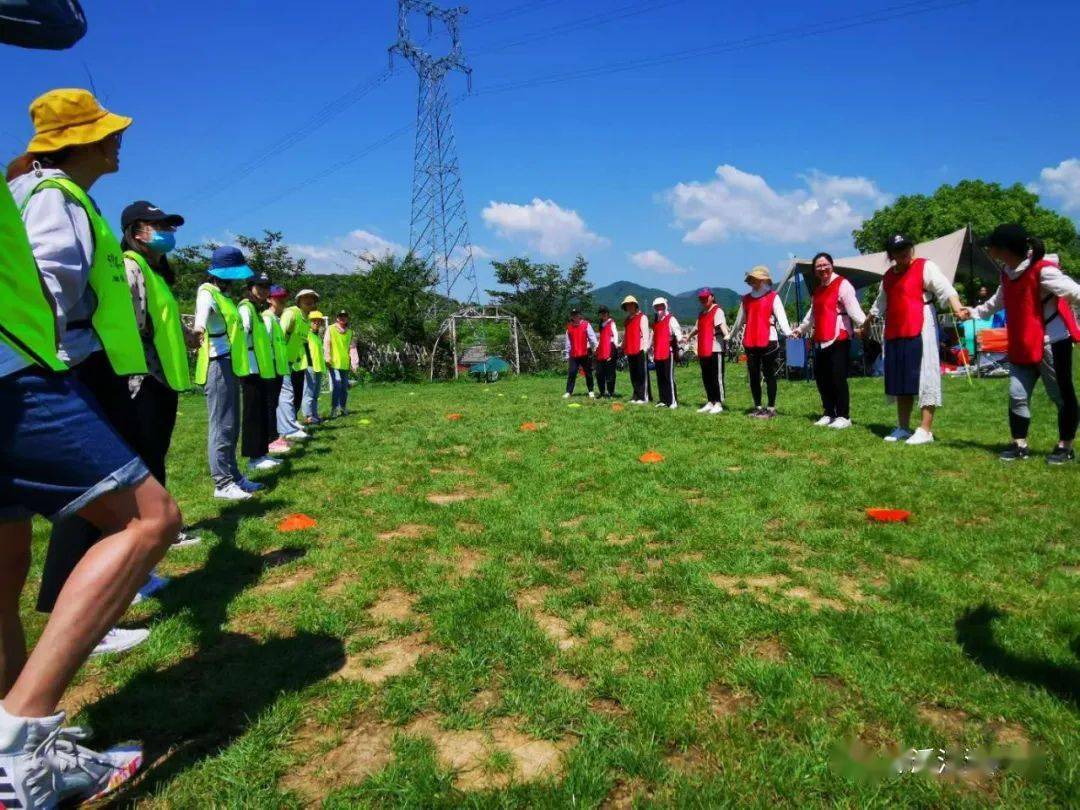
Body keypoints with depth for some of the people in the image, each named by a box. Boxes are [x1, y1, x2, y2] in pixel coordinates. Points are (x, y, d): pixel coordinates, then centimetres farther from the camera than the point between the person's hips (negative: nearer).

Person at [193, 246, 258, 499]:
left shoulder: (223, 294, 19)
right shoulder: (208, 292, -9)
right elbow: (203, 310, -33)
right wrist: (199, 328, -53)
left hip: (230, 365, 10)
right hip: (218, 365, -10)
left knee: (231, 426, 14)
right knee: (222, 424, -9)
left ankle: (233, 475, 22)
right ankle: (222, 483, -7)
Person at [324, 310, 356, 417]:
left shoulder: (349, 332, 15)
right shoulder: (330, 329, 3)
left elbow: (352, 347, 13)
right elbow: (326, 345, -2)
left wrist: (354, 362, 6)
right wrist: (327, 359, -10)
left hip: (345, 364, 5)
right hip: (334, 363, -5)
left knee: (344, 387, 9)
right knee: (336, 386, -12)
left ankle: (343, 408, 19)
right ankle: (334, 409, -9)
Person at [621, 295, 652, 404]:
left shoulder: (642, 317, -2)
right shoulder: (627, 320, 20)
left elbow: (646, 333, -9)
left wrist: (645, 347, -17)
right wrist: (623, 347, 17)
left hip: (640, 350, -7)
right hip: (630, 351, 7)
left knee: (642, 374, -5)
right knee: (633, 375, 10)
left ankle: (643, 397, -4)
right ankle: (636, 396, 16)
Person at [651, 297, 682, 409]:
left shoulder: (670, 319, -3)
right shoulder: (655, 321, 19)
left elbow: (677, 330, -17)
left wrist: (679, 338, -37)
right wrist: (653, 351, 28)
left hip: (669, 352, -7)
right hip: (657, 354, 7)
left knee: (669, 378, -8)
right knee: (660, 378, 9)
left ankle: (673, 401, -6)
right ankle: (663, 400, 16)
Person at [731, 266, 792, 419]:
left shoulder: (773, 297, -1)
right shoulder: (746, 299, 14)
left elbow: (781, 316, -13)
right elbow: (739, 320, 24)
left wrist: (787, 332, -28)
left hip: (768, 342, -5)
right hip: (750, 343, 5)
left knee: (769, 375, -1)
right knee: (753, 376, 9)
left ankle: (771, 409, 5)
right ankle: (758, 407, 19)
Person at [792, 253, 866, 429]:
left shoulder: (842, 284, -5)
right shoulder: (817, 289, 20)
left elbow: (853, 308, -16)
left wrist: (864, 324, -31)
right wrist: (801, 329, 44)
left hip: (839, 339, -8)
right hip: (820, 340, 8)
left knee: (838, 378, -7)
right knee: (821, 378, 8)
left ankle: (843, 416, 2)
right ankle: (829, 414, 20)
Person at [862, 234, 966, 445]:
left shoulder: (925, 267, -3)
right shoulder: (888, 275, 17)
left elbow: (944, 288, -18)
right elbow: (880, 303, 33)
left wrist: (957, 307, -36)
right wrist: (867, 322, 43)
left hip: (920, 332, -7)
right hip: (894, 335, 7)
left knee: (923, 378, -7)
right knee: (900, 381, 11)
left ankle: (925, 430, -4)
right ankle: (903, 428, 21)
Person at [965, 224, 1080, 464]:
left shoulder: (1042, 271, -20)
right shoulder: (1007, 273, 7)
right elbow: (999, 300, 25)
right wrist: (974, 312, 29)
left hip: (1052, 342, -8)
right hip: (1021, 346, 8)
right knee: (1017, 396, 6)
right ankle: (1020, 446, 15)